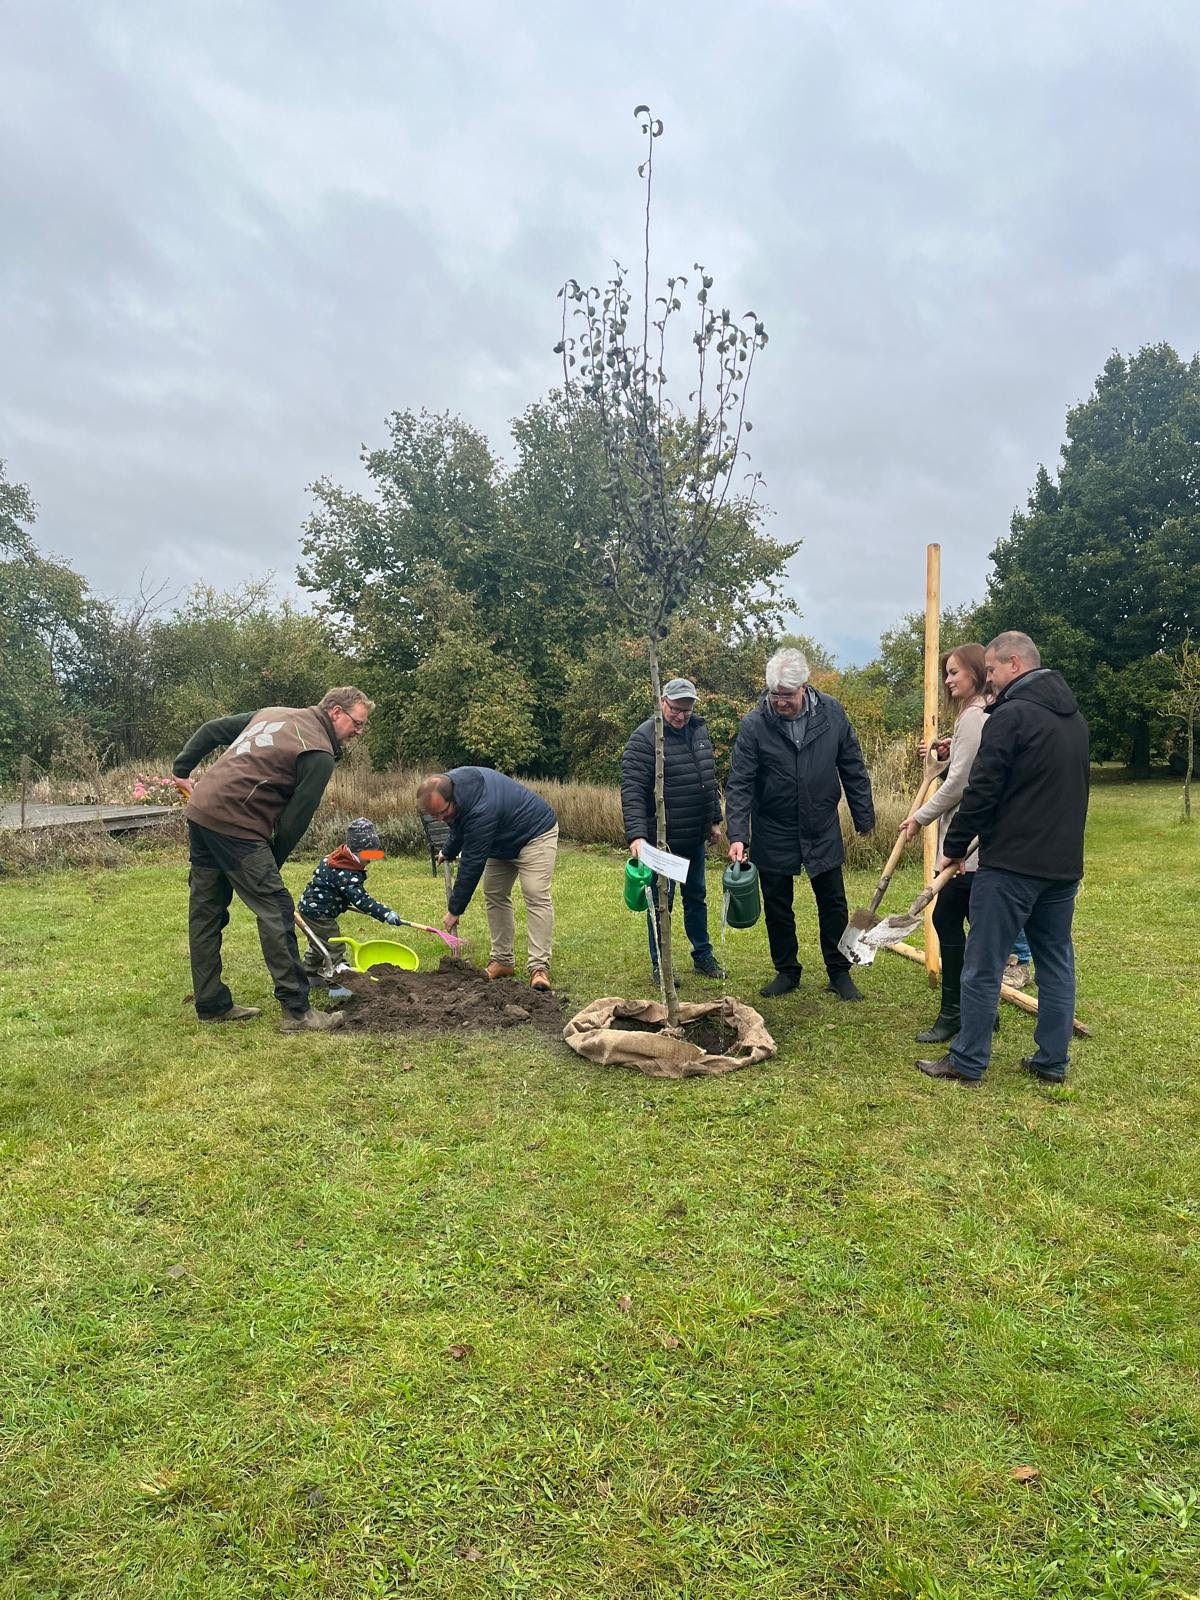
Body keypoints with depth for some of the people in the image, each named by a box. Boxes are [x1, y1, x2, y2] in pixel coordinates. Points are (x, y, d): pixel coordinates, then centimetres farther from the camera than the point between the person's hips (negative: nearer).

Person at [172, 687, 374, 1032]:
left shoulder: (274, 713, 19)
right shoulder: (320, 754, -6)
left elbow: (211, 730, 22)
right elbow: (295, 821, -7)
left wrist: (182, 770, 25)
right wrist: (270, 866, 3)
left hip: (200, 809, 10)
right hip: (234, 824, -10)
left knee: (205, 910, 13)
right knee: (275, 910, -6)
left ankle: (211, 1005, 23)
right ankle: (296, 1010, -3)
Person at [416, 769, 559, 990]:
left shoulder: (481, 811, -41)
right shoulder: (451, 781, -14)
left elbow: (472, 864, -33)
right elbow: (460, 823, 11)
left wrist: (455, 910, -25)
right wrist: (448, 851, 23)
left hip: (535, 833, -9)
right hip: (502, 841, 10)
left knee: (536, 896, -21)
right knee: (494, 895, 5)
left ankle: (539, 967, -24)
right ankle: (502, 960, 9)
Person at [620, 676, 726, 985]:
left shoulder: (699, 731, 7)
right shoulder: (644, 737, -15)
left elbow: (710, 780, 17)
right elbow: (632, 790, -22)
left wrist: (714, 820, 16)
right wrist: (636, 835, -30)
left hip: (695, 837, 6)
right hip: (661, 839, -6)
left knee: (696, 897, 18)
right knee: (661, 902, 5)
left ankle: (703, 955, 32)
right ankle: (660, 966, 17)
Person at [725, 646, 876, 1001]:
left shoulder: (831, 713, -9)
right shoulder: (753, 724, -16)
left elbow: (853, 769, 1)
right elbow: (739, 784, -15)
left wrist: (864, 819, 3)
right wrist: (737, 835, -25)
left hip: (823, 829, 1)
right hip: (773, 834, -1)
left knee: (834, 905, 10)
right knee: (777, 907, 11)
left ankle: (839, 973, 26)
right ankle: (786, 971, 29)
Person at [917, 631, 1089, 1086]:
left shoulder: (1011, 716, -14)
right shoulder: (1073, 716, 14)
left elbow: (982, 791, -15)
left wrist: (955, 847, -5)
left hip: (1011, 863, -8)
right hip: (1065, 862, 9)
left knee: (983, 966, 0)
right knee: (1057, 963, 14)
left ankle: (967, 1062, 8)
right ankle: (1052, 1062, 22)